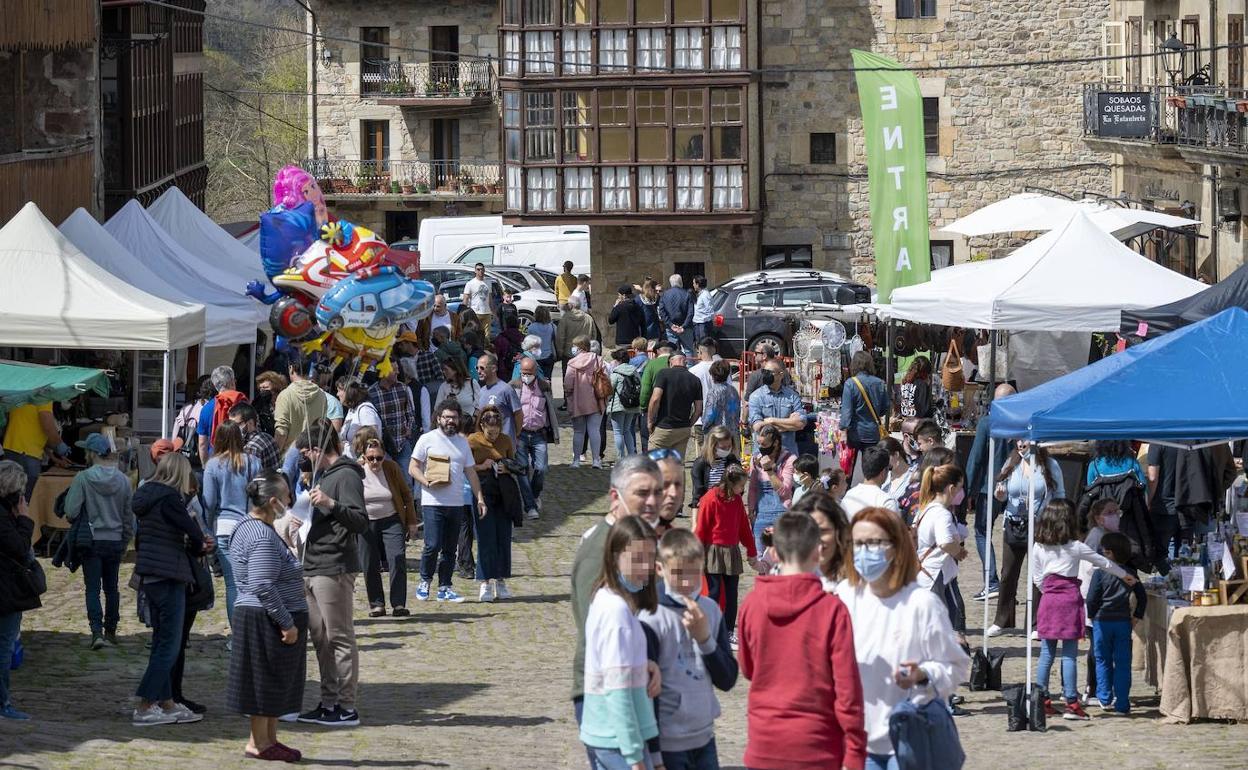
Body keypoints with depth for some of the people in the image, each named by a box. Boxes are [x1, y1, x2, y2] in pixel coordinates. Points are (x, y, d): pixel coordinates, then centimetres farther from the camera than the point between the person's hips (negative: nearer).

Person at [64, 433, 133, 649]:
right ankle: (111, 631, 19)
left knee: (93, 588, 0)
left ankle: (97, 631, -13)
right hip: (115, 541, 3)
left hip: (92, 542, -3)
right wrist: (125, 542, 19)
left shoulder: (83, 479, -13)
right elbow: (129, 516, 7)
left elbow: (71, 512, -15)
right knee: (111, 588, 14)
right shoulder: (123, 480, 0)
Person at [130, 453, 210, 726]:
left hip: (149, 577, 9)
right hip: (168, 576, -9)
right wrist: (199, 545, 12)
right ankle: (144, 708, -7)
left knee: (161, 641, 15)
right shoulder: (169, 497, -15)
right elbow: (192, 532, -13)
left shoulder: (146, 496, 12)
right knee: (169, 645, -5)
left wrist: (197, 545, 11)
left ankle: (167, 704, 21)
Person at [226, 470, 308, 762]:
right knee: (266, 681, -2)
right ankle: (258, 743, 5)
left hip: (257, 618, 11)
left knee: (275, 684, 15)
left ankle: (269, 740, 22)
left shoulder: (248, 528, 13)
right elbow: (263, 587, -27)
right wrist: (287, 623, -22)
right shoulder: (263, 538, -22)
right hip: (266, 620, -11)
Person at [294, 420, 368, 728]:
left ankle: (347, 707, -5)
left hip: (334, 569, -10)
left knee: (340, 638, -7)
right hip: (312, 569, 10)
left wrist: (331, 504, -33)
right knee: (320, 639, 12)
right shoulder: (322, 475, 19)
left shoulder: (346, 476, -11)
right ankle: (328, 703, 17)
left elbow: (361, 522, -22)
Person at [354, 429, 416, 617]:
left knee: (398, 561, -11)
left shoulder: (392, 468, -6)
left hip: (392, 522, 0)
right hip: (366, 524, 0)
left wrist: (411, 522, 3)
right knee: (370, 566, 2)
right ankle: (376, 604, 15)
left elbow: (406, 494, 3)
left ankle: (398, 604, -8)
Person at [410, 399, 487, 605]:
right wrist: (427, 482, -18)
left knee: (450, 548, 7)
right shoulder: (427, 439, 0)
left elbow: (470, 472, 17)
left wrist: (479, 498, 8)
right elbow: (413, 468, -1)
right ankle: (424, 582, 6)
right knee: (433, 545, -12)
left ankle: (445, 588, 13)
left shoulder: (463, 442, 14)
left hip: (456, 503, 5)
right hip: (433, 502, -5)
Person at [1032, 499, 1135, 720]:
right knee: (1069, 655, -2)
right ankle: (1071, 704, -3)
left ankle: (1042, 701, 9)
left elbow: (1037, 579, 7)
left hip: (1048, 600, 3)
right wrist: (1125, 575, 23)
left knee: (1046, 654, 8)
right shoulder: (1075, 547, -3)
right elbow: (1103, 563, 8)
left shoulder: (1038, 549, 4)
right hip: (1070, 599, -3)